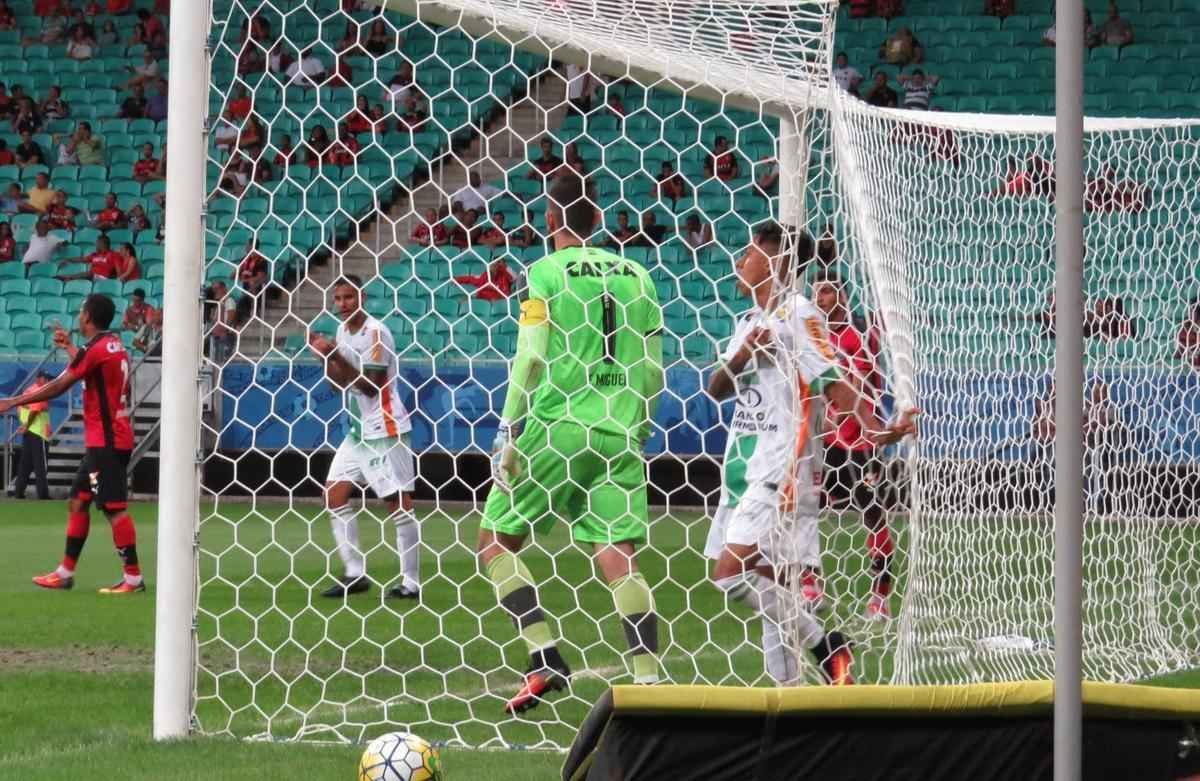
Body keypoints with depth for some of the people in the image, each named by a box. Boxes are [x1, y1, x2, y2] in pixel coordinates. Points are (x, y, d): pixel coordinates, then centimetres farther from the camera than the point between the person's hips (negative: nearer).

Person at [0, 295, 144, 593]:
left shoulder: (95, 349, -15)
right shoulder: (113, 346, 12)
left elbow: (57, 387, -15)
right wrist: (70, 347, 44)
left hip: (106, 441, -10)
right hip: (112, 438, 10)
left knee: (114, 507, -10)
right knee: (78, 502, 13)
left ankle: (133, 577, -11)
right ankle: (66, 573, 17)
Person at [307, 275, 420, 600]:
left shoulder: (375, 332, -14)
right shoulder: (343, 332, 11)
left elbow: (371, 385, -19)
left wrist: (336, 356, -19)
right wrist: (326, 357, 1)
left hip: (385, 430, -9)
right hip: (358, 431, 9)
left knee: (398, 501, -6)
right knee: (335, 494, 4)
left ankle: (411, 581, -3)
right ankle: (354, 573, 8)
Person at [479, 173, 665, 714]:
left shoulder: (545, 273, -3)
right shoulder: (635, 275, 11)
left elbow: (531, 358, -8)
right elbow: (652, 368, 13)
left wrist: (508, 430, -4)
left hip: (558, 426, -4)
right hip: (620, 433, 5)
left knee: (495, 538, 7)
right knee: (620, 557, 2)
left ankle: (546, 660, -6)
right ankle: (648, 677, -11)